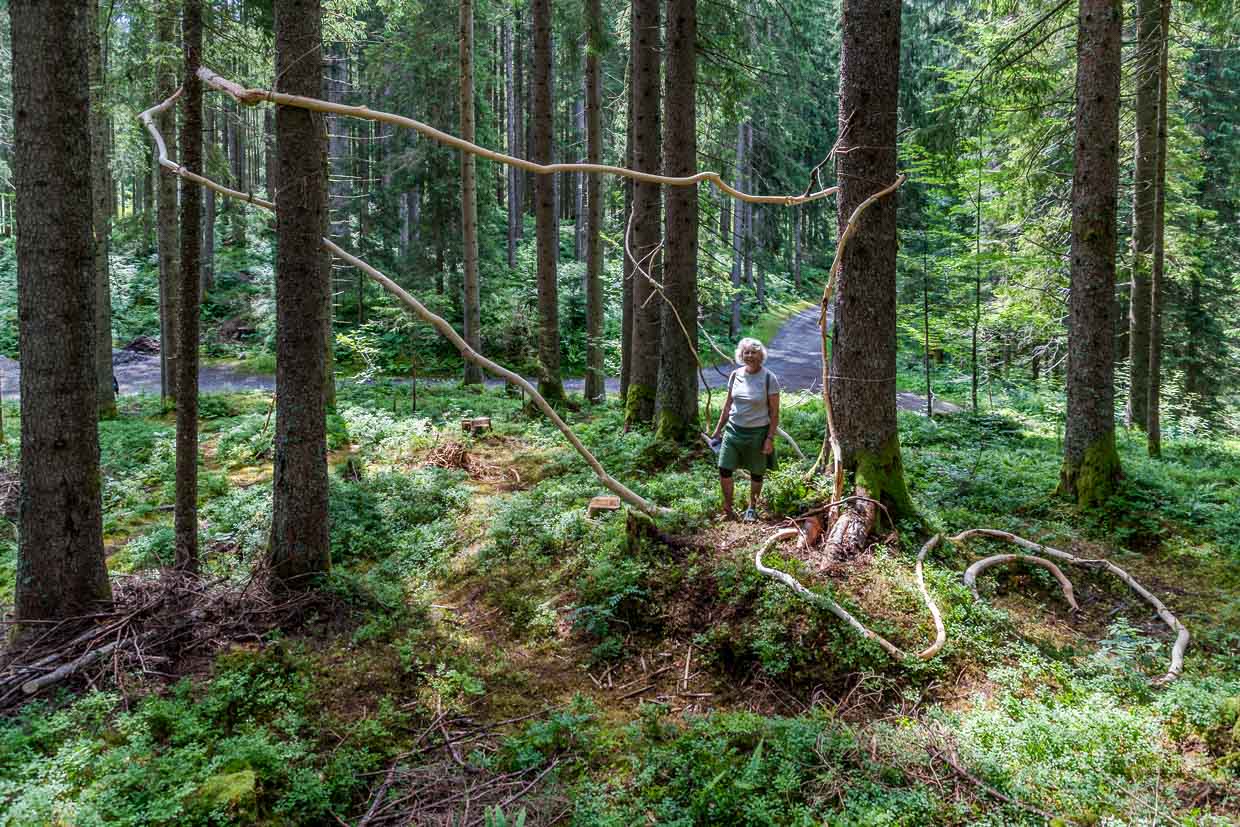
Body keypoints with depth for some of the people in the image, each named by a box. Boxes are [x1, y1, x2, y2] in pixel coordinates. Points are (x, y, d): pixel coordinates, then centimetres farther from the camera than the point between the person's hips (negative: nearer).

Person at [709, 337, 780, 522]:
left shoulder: (769, 379, -10)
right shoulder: (736, 375, 2)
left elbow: (774, 413, -8)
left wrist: (770, 438, -13)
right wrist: (718, 430, 13)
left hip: (757, 433, -3)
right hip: (734, 430, 3)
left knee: (756, 473, 10)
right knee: (724, 469, -4)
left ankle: (752, 508, 31)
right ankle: (728, 510, 10)